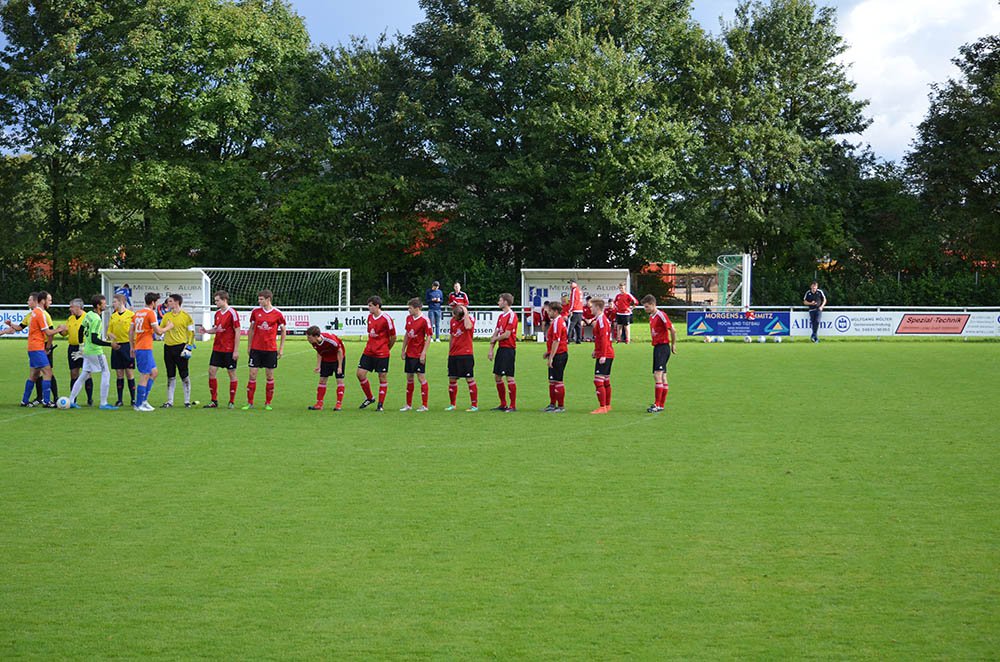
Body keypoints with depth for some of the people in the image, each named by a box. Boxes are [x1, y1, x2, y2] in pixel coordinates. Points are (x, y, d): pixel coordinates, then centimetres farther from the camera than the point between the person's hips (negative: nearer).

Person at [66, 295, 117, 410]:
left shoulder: (88, 315, 7)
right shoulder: (97, 319, -20)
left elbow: (81, 330, 17)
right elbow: (94, 339, -24)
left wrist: (81, 345, 29)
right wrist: (110, 344, -21)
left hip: (87, 351, 9)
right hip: (95, 352, -9)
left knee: (84, 376, 15)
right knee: (106, 373, -1)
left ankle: (71, 401, 16)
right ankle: (103, 403, -2)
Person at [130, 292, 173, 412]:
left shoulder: (138, 313, 14)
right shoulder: (150, 313, -11)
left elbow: (130, 331, 15)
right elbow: (158, 331, -13)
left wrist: (132, 347, 20)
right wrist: (168, 327, 5)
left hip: (138, 348, 9)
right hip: (145, 348, -9)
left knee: (154, 373, 16)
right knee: (145, 376, -4)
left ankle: (143, 400, 15)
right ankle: (139, 405, -2)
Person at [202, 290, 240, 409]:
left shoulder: (232, 313, -11)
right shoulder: (217, 313, 11)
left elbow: (237, 332, -12)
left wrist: (236, 350, -14)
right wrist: (206, 331, -2)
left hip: (229, 350, -7)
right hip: (217, 348, 7)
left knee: (232, 373, 2)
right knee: (212, 371, 2)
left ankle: (232, 402, 9)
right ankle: (214, 401, 9)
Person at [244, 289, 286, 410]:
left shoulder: (278, 314, -3)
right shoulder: (255, 311, 3)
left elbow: (283, 330, 6)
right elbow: (251, 329, 12)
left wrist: (281, 348, 2)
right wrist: (249, 346, 9)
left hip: (271, 349, -2)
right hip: (256, 348, 2)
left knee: (270, 376, 3)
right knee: (252, 374, -1)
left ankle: (268, 403, 13)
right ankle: (250, 403, 6)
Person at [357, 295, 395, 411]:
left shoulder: (386, 319, -13)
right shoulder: (370, 317, 8)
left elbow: (393, 337, -6)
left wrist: (387, 349, 6)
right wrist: (371, 346, 14)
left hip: (382, 354, -6)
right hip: (369, 351, 7)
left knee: (383, 377, 1)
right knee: (360, 373, 0)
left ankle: (381, 405, 9)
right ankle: (369, 398, 19)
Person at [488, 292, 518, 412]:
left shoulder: (511, 315, -12)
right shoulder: (501, 315, 16)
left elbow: (507, 334, -17)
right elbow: (496, 333, 16)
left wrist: (495, 339, -1)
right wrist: (491, 350, 11)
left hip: (509, 349, -9)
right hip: (501, 348, 9)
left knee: (509, 377, -7)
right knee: (497, 376, 11)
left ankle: (513, 405, -2)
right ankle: (503, 404, 18)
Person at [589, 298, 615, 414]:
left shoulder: (601, 320, -14)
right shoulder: (599, 319, 16)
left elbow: (604, 339, -21)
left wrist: (603, 355, -23)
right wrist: (596, 351, 25)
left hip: (604, 356, -10)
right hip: (608, 354, 10)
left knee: (598, 381, -11)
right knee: (606, 381, 15)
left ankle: (602, 407, -14)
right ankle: (607, 405, 22)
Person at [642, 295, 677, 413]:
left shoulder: (661, 315, -14)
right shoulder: (651, 317, 14)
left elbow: (672, 330, -15)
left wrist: (673, 345, -6)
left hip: (663, 347, -9)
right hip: (657, 347, 9)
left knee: (658, 375, -16)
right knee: (662, 377, 12)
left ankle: (657, 404, -19)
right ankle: (661, 404, 16)